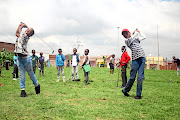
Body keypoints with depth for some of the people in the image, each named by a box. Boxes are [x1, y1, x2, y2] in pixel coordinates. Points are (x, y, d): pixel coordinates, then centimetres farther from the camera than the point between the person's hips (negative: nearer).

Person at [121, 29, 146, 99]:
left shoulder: (135, 39, 25)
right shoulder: (127, 41, 3)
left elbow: (144, 37, 33)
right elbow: (134, 35, -9)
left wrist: (139, 31, 34)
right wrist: (136, 32, 10)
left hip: (142, 58, 5)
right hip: (135, 60, -5)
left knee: (140, 77, -4)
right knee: (132, 77, -1)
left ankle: (139, 95, 1)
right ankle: (125, 90, 21)